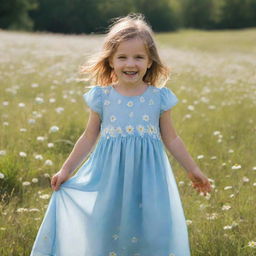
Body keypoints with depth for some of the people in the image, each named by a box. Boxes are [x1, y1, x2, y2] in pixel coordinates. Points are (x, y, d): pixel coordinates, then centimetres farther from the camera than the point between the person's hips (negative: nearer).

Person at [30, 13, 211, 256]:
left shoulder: (159, 98, -2)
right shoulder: (102, 97, -1)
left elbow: (171, 139, 8)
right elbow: (89, 138, 9)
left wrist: (193, 170, 11)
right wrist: (66, 170, 10)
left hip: (148, 176, 0)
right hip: (110, 178, 0)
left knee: (152, 235, -1)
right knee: (106, 234, 4)